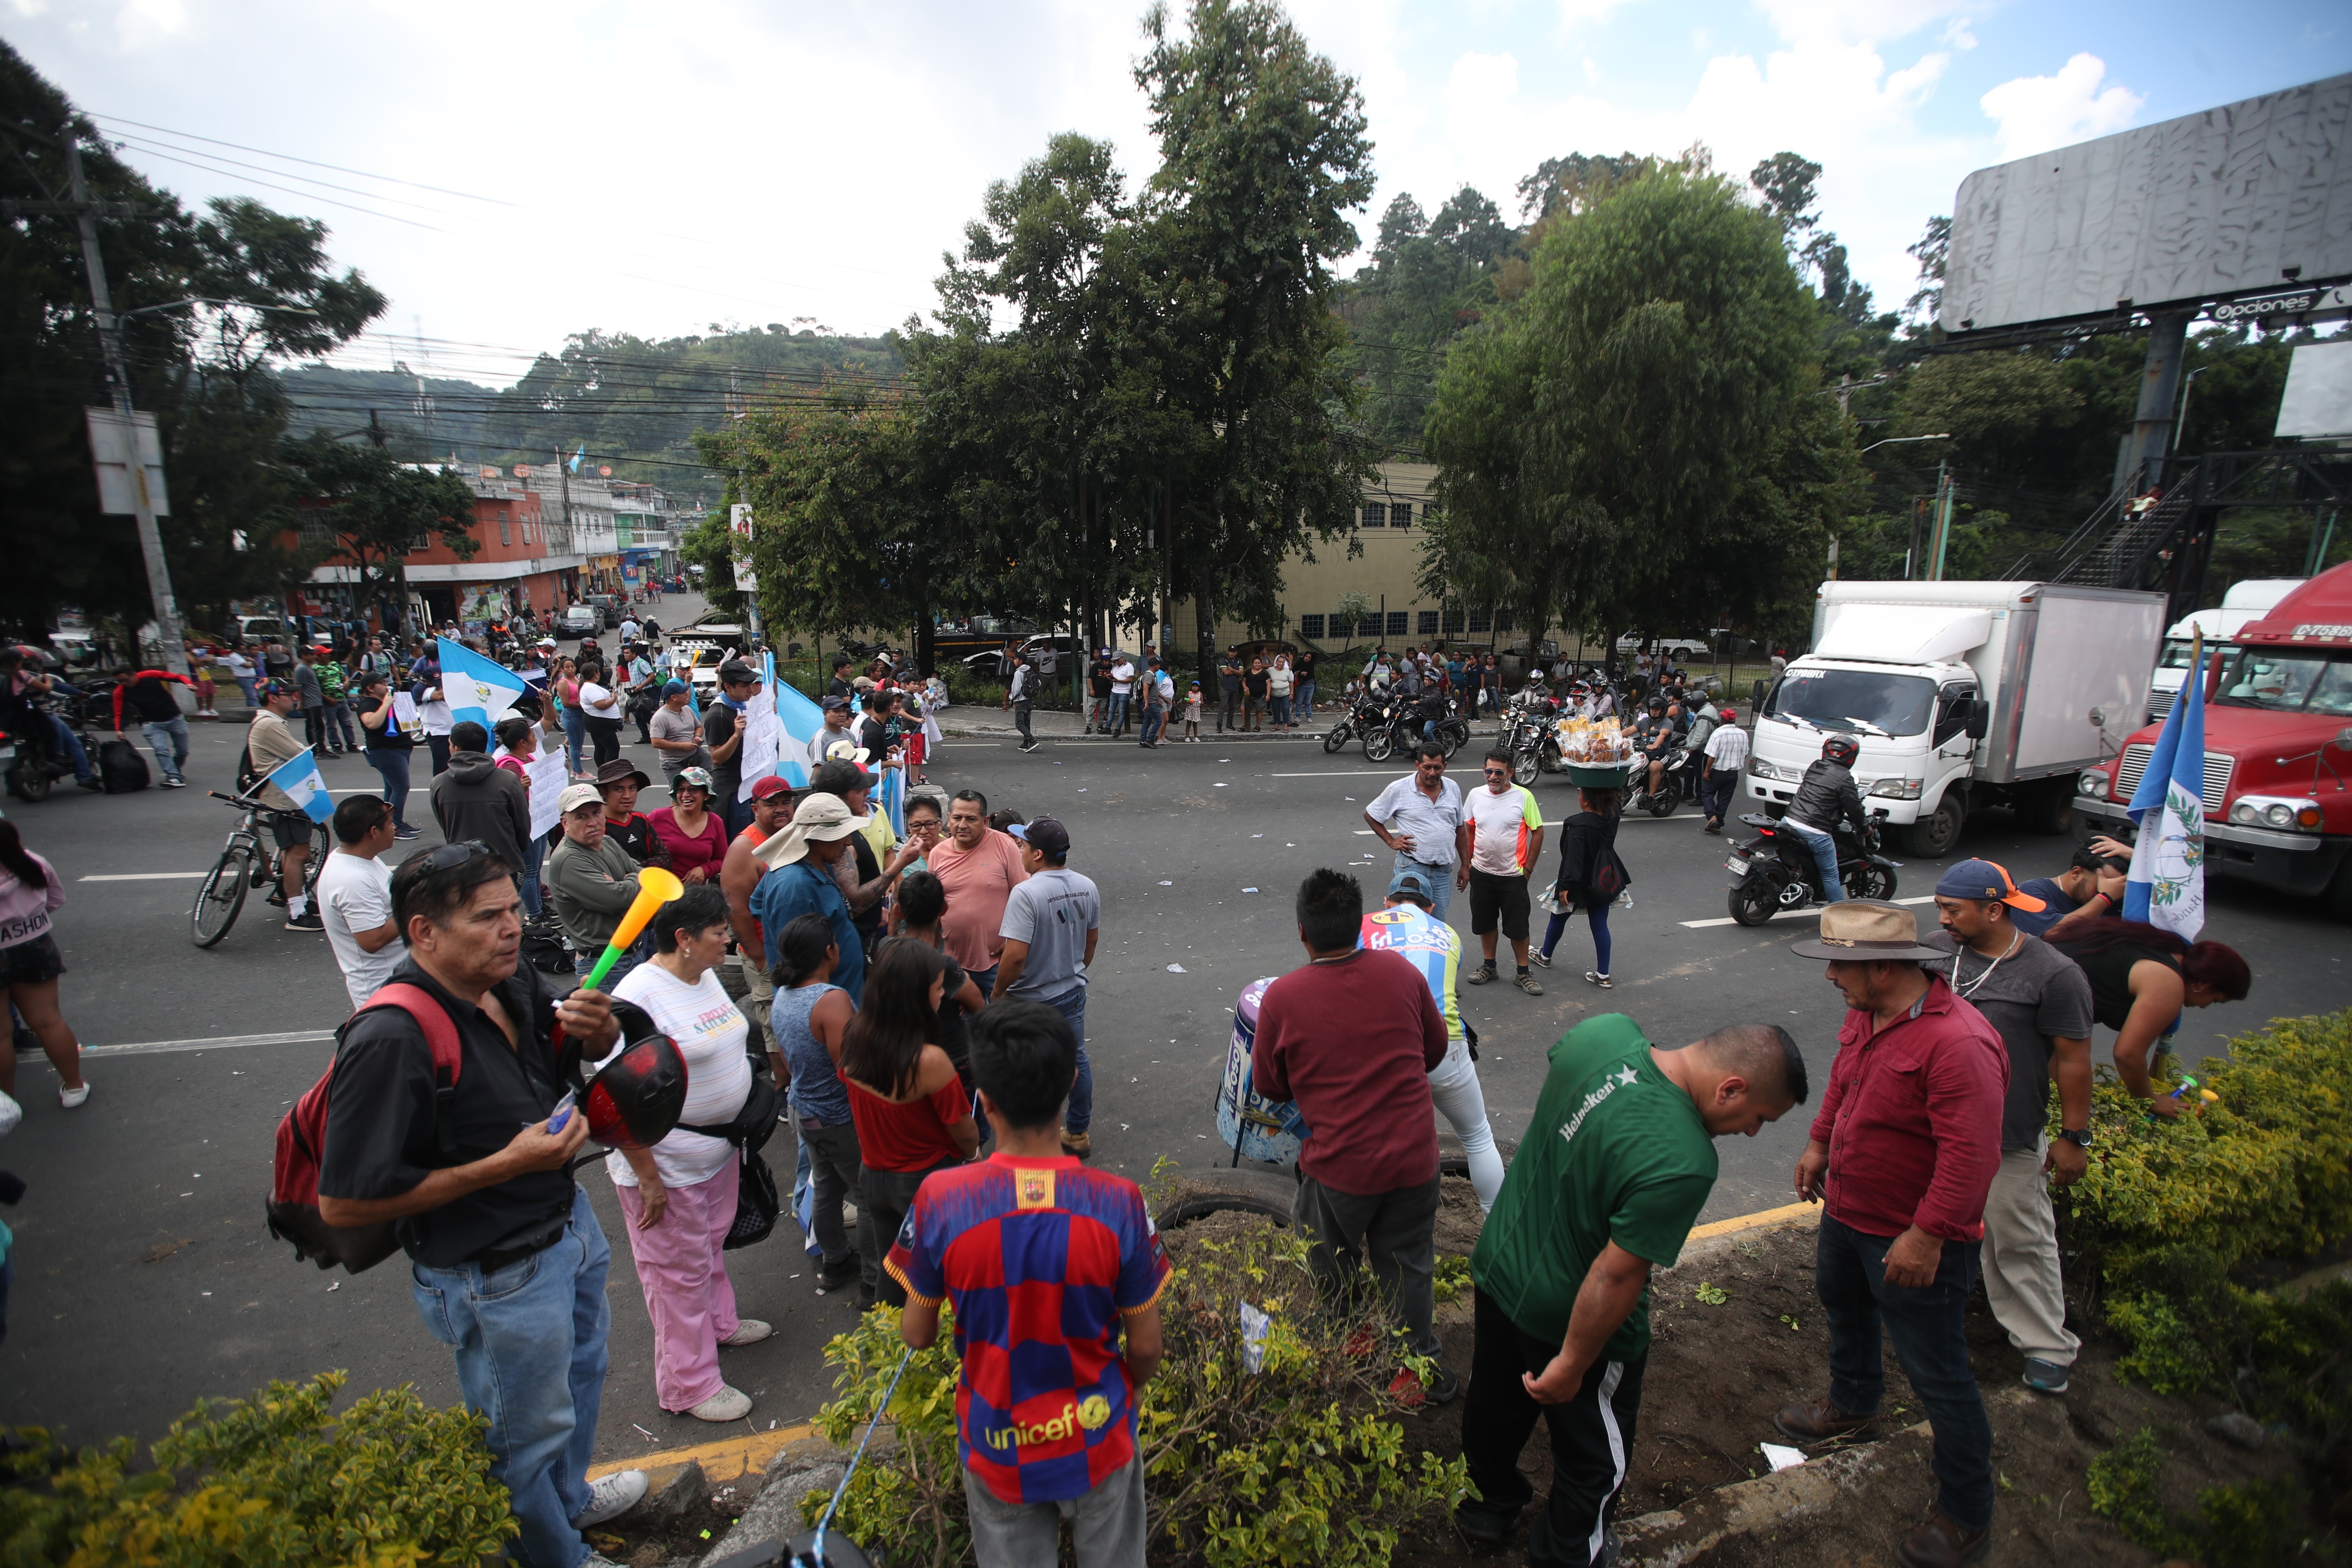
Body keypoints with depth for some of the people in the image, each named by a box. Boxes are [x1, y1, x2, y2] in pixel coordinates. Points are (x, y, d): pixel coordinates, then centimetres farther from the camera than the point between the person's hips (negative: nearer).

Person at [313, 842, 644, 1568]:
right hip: (498, 1276, -8)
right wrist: (508, 1164, -29)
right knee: (526, 1435, 16)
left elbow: (589, 1044, 9)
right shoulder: (392, 1040, -31)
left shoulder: (512, 978, -9)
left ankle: (570, 1498, 59)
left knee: (580, 1369, 32)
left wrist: (598, 1029, -16)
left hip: (568, 1222, 8)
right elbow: (342, 1203, -28)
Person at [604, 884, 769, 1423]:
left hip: (718, 1150, 9)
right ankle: (689, 1386, 23)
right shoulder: (639, 997, -27)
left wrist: (749, 1117, 18)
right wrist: (647, 1179, -23)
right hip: (667, 1163, -9)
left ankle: (718, 1323, 50)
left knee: (710, 1245, 28)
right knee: (678, 1272, 7)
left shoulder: (705, 977, 3)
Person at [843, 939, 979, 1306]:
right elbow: (965, 1134, -19)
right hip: (925, 1181, -6)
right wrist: (972, 1152, 3)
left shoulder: (854, 1038, -14)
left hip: (873, 1175, 6)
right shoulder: (929, 1061, -33)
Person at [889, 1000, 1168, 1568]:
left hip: (997, 1449, 0)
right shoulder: (1118, 1203, -25)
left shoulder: (940, 1201, -25)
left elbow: (917, 1334, -9)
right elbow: (1145, 1347, -12)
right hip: (1095, 1438, 0)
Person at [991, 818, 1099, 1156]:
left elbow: (1016, 955, -28)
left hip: (1031, 999, -6)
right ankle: (1078, 1134, 32)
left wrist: (998, 991, -12)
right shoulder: (1087, 887, -5)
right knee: (1076, 1060, 18)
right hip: (1072, 992, 6)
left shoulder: (1026, 893, -26)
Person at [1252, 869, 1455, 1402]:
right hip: (1414, 1158, 3)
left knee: (1329, 1269, 24)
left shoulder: (1282, 997, -17)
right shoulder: (1401, 972, -8)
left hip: (1340, 1165, -2)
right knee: (1408, 1267, 22)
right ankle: (1424, 1372, 36)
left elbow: (1268, 1085, -4)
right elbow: (1436, 1050, 7)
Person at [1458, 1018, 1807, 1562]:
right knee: (1594, 1465, 24)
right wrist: (1572, 1365, -15)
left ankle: (1489, 1505, 57)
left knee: (1495, 1410, 32)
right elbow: (1616, 1277, -30)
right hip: (1569, 1321, -7)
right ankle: (1567, 1552, 48)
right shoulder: (1683, 1164, -36)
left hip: (1497, 1266, 7)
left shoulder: (1606, 1030, -17)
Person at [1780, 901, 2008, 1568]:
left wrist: (1926, 1235, -29)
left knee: (1938, 1375, 6)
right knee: (1841, 1303, 31)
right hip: (1847, 1213, 9)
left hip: (1914, 1241, -9)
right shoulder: (1866, 1013, -4)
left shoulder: (1959, 1044, -33)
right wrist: (1819, 1143, 17)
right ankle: (1853, 1404, 58)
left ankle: (1966, 1512, 27)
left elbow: (1971, 1155, -32)